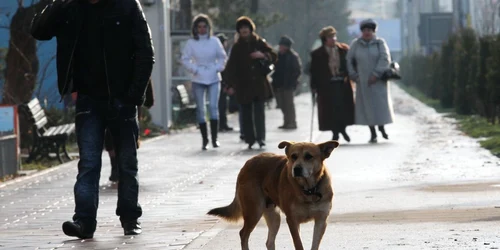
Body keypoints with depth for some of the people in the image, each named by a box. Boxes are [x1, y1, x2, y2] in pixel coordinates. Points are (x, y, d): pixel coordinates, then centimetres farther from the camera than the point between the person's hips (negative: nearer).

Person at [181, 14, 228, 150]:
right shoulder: (191, 43, 1)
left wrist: (218, 68, -3)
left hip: (214, 79, 0)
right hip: (198, 79, 0)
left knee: (213, 107, -11)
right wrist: (194, 69, -6)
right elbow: (185, 59, 4)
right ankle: (204, 139, 8)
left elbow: (222, 57, 10)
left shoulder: (214, 41, 3)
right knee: (200, 109, 1)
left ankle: (214, 138, -8)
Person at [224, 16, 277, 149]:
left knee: (259, 111, -9)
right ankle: (250, 139, 8)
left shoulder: (260, 43, 5)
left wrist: (263, 55, -14)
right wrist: (231, 84, -3)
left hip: (259, 83, -1)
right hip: (244, 85, 1)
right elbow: (230, 67, 5)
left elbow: (273, 56, 7)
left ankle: (260, 137, -9)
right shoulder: (237, 47, 6)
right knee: (246, 113, 2)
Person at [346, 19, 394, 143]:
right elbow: (349, 61, 8)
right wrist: (354, 76, -1)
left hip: (378, 81, -1)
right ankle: (373, 133, 5)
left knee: (381, 104, -2)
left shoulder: (380, 43, 1)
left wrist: (376, 74, -16)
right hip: (363, 82, 1)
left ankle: (382, 127, 21)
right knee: (367, 106, -1)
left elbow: (385, 59, -8)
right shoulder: (356, 44, 5)